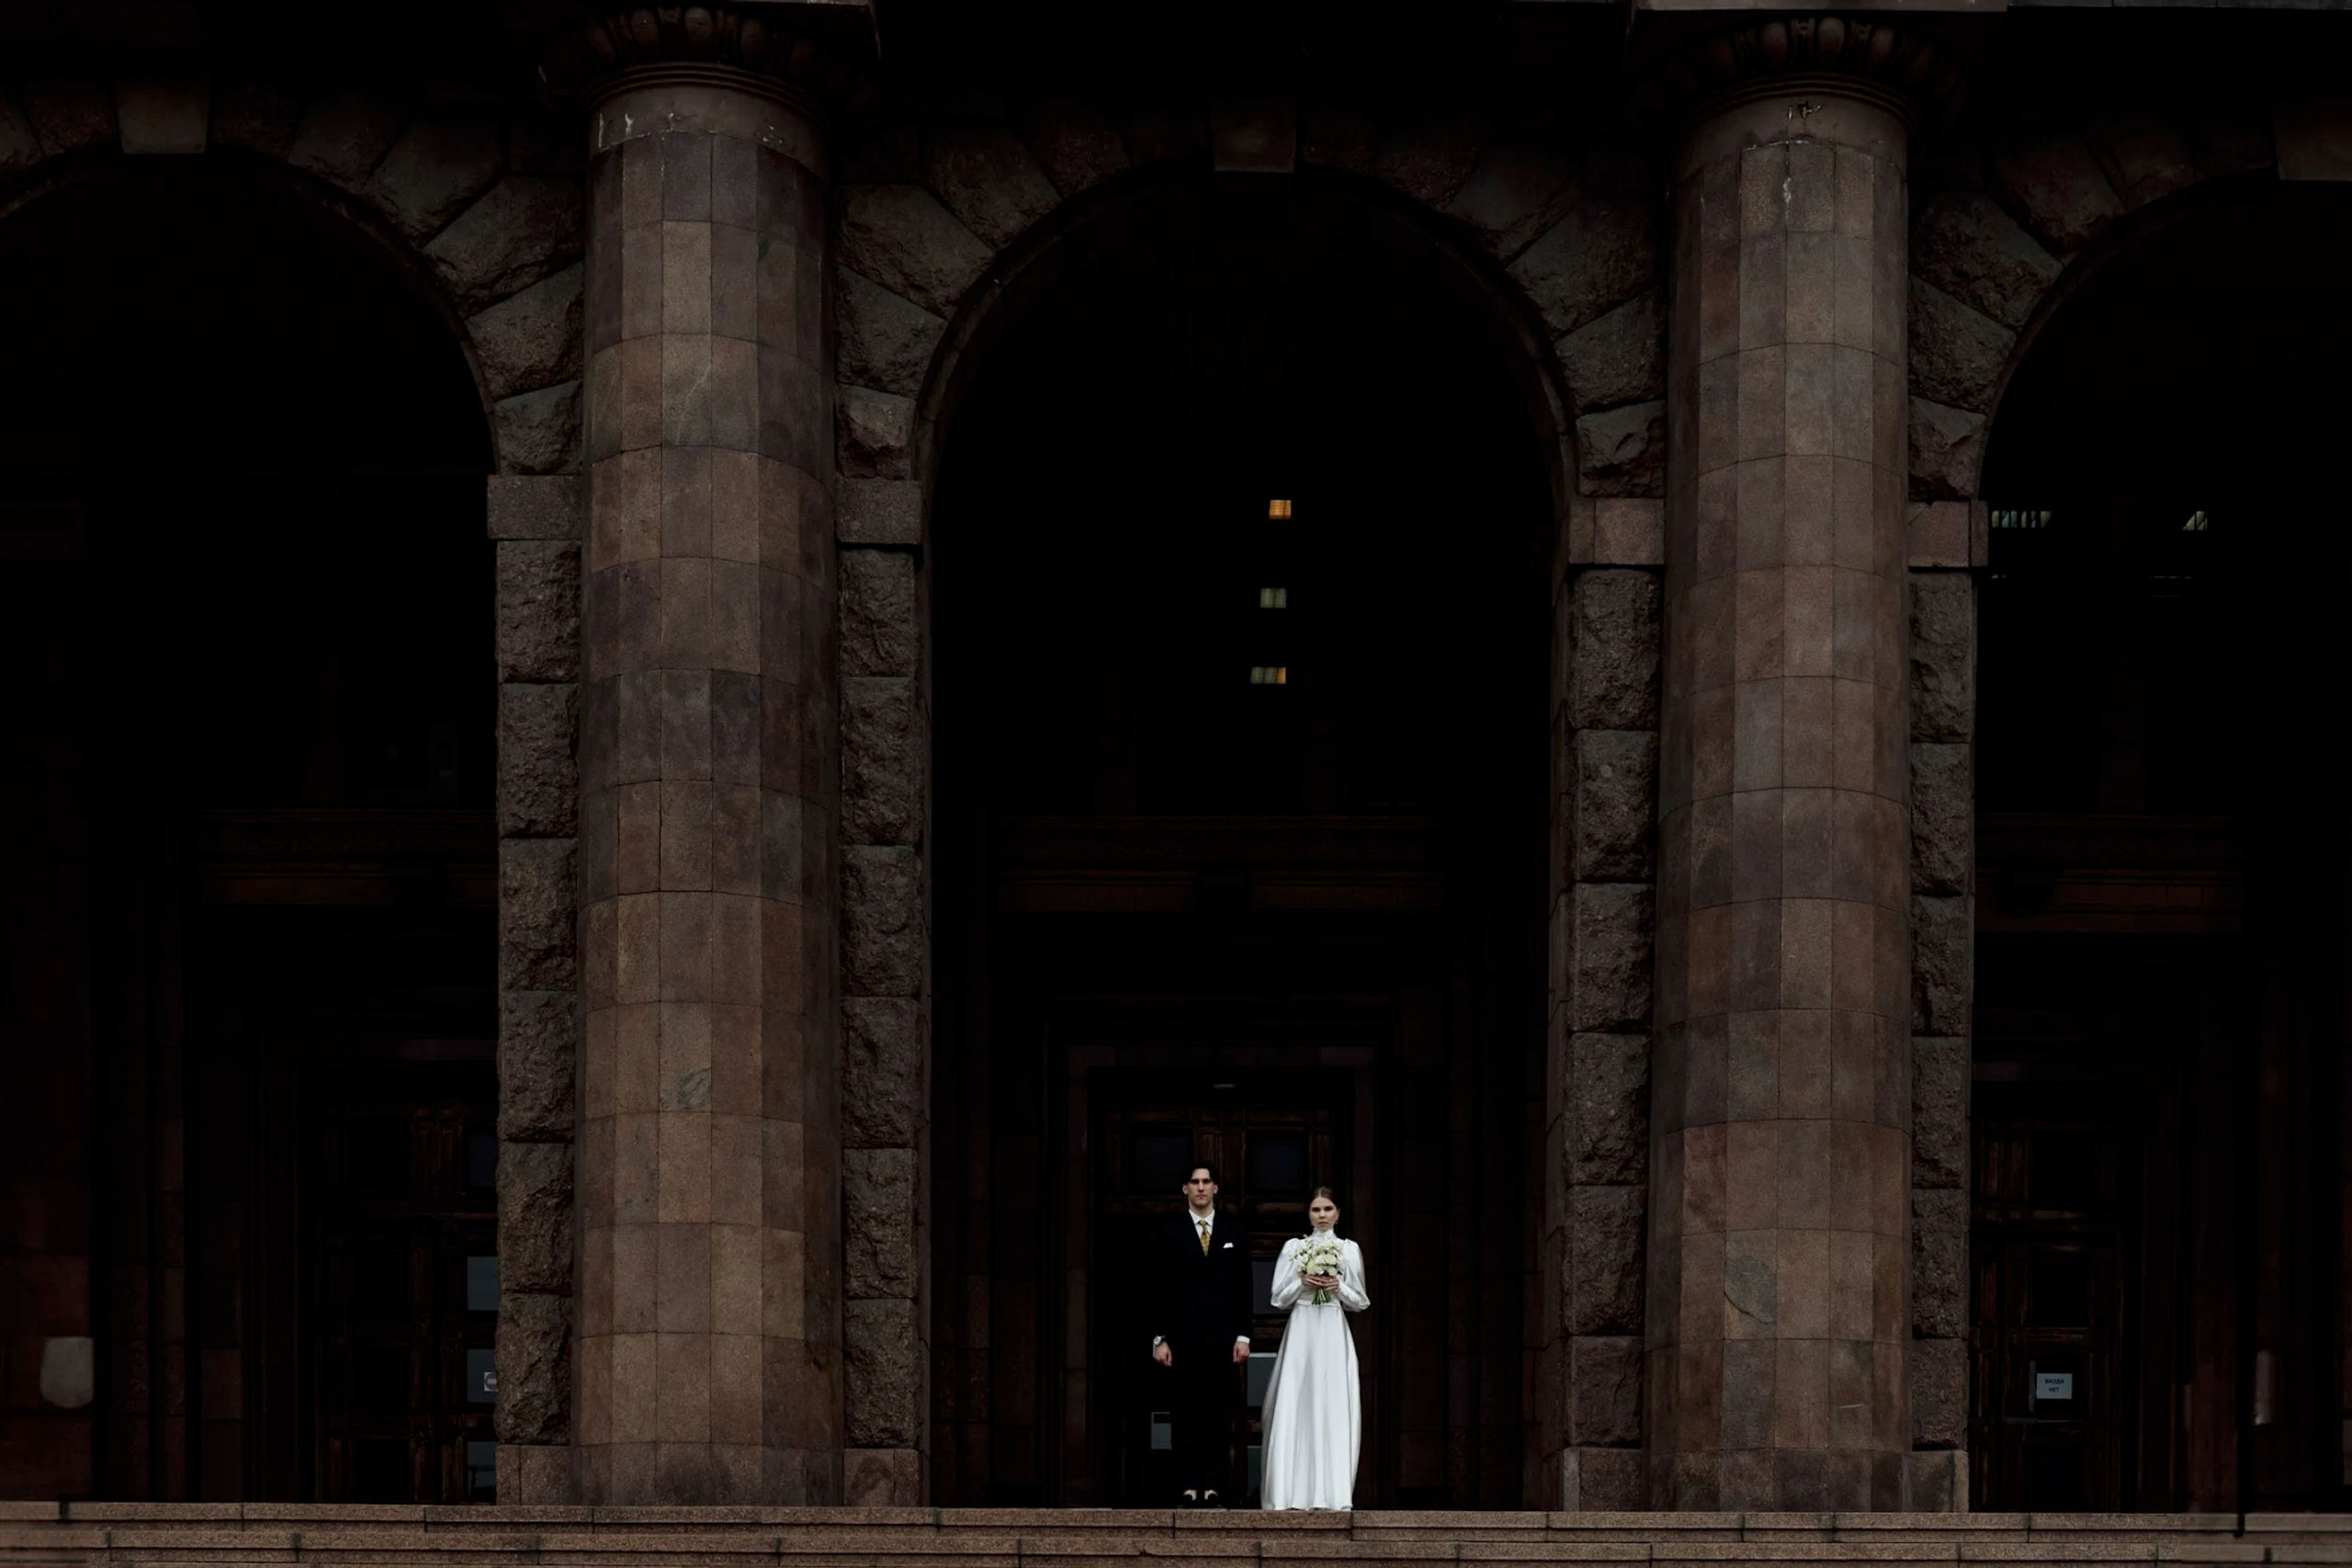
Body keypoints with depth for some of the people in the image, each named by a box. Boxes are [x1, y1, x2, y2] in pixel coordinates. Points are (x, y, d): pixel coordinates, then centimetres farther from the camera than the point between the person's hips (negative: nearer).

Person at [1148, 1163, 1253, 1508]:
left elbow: (1243, 1287, 7)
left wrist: (1243, 1335, 0)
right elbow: (1158, 1289, 4)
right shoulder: (1170, 1233, 6)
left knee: (1219, 1415, -1)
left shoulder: (1234, 1231, 9)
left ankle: (1213, 1488, 0)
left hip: (1222, 1337, 1)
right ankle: (1188, 1489, -2)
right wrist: (1159, 1338, -3)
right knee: (1185, 1415, -2)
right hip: (1182, 1337, -1)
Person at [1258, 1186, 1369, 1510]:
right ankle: (1293, 1492, -5)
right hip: (1301, 1334, 0)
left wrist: (1339, 1286, -7)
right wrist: (1302, 1283, -10)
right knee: (1294, 1409, -7)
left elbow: (1360, 1302, 10)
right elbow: (1279, 1299, 6)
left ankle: (1333, 1493, -4)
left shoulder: (1349, 1249, 9)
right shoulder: (1293, 1247, 8)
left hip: (1334, 1335, 0)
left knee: (1334, 1409, -5)